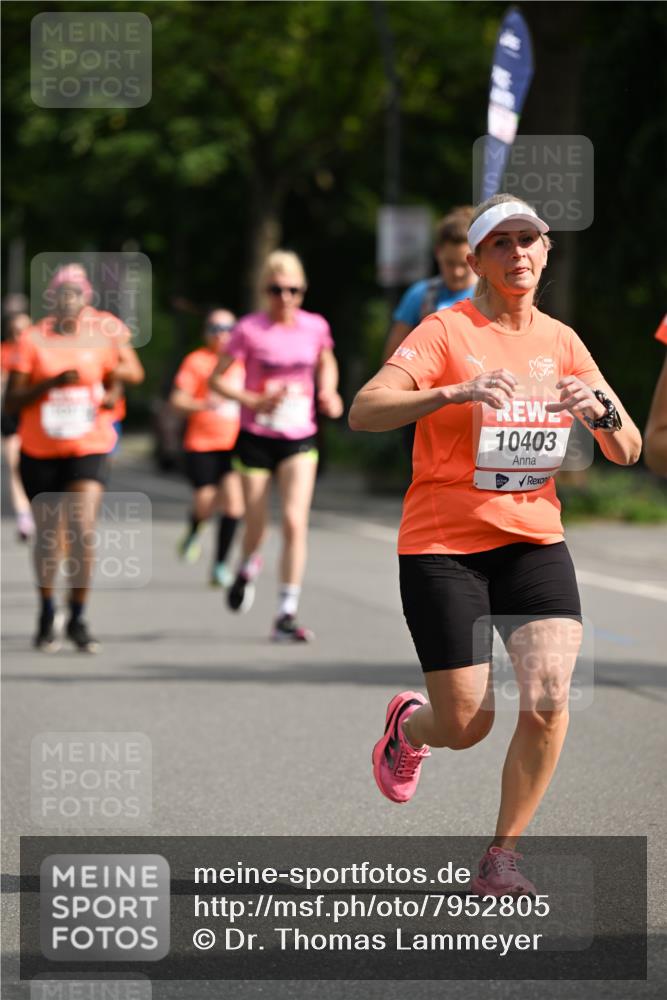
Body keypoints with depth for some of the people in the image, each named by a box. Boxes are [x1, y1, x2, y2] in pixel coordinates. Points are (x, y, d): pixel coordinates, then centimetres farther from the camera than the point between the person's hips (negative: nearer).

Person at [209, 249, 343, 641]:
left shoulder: (315, 327, -1)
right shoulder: (250, 330, -10)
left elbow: (326, 363, 20)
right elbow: (217, 379, -5)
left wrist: (328, 393, 1)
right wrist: (255, 401, -19)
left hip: (300, 438, 1)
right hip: (256, 437, -1)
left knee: (295, 521, -14)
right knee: (256, 530, 5)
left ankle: (287, 614, -9)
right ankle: (249, 567, 43)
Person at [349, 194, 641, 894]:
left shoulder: (561, 342, 7)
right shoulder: (447, 331, -8)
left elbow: (627, 452, 8)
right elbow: (364, 411, -22)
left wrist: (601, 410, -15)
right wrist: (458, 391, -35)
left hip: (532, 540, 4)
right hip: (442, 545, -4)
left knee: (548, 698, -17)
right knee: (465, 725, -3)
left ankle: (502, 854, 1)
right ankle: (407, 723, 35)